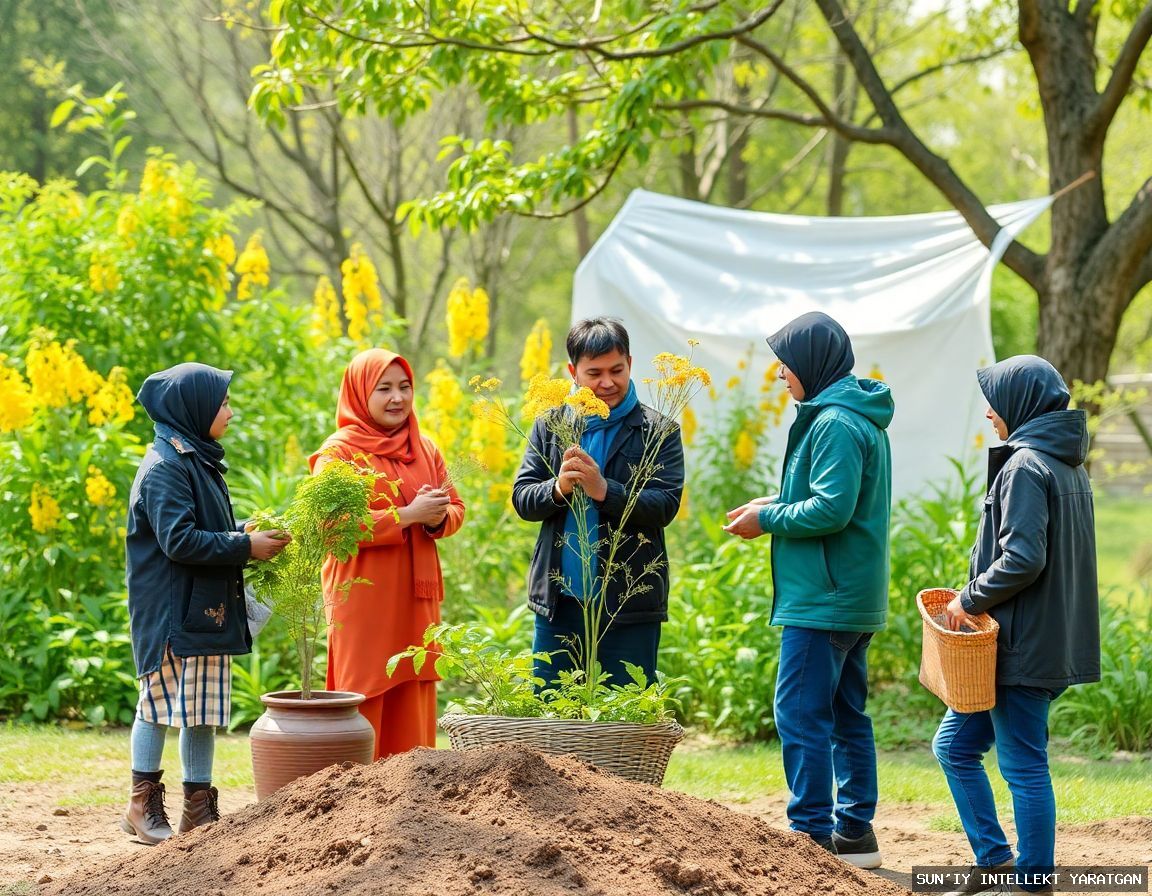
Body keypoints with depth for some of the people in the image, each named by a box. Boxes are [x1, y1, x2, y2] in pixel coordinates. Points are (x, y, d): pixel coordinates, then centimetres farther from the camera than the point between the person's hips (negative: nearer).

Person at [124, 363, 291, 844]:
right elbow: (178, 540, -21)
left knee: (204, 707, 9)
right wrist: (245, 547, -19)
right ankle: (143, 804, 8)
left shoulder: (197, 459, 15)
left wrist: (244, 533, 3)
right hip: (171, 610, -9)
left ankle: (199, 807, 14)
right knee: (160, 699, -1)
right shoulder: (165, 466, -15)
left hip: (206, 609, 9)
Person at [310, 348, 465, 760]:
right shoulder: (339, 451, -5)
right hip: (362, 599, -6)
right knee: (363, 704, -5)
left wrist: (438, 518, -9)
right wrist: (407, 515, -18)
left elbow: (455, 508, 16)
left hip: (415, 598, 6)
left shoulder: (424, 449, 14)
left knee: (413, 706, 5)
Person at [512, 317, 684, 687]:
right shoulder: (550, 427, 9)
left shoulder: (658, 431, 0)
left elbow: (665, 505, -10)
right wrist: (558, 488, -17)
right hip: (558, 600, 3)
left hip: (630, 605, -3)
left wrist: (604, 490, -23)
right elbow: (522, 498, 4)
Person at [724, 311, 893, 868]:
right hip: (857, 596, 11)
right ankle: (855, 831, 18)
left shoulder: (835, 423, -16)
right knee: (846, 714, 14)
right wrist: (777, 503, 11)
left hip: (822, 601, -11)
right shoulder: (863, 417, 16)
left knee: (801, 714, -9)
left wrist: (767, 520, -10)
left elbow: (831, 510, -23)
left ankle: (813, 835, -9)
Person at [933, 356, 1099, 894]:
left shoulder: (1024, 466, -15)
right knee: (954, 745, 16)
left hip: (1022, 646, -10)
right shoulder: (1068, 464, 14)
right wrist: (977, 597, 16)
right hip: (1054, 642, 10)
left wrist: (969, 599, -10)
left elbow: (1022, 560, -23)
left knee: (1023, 766, -2)